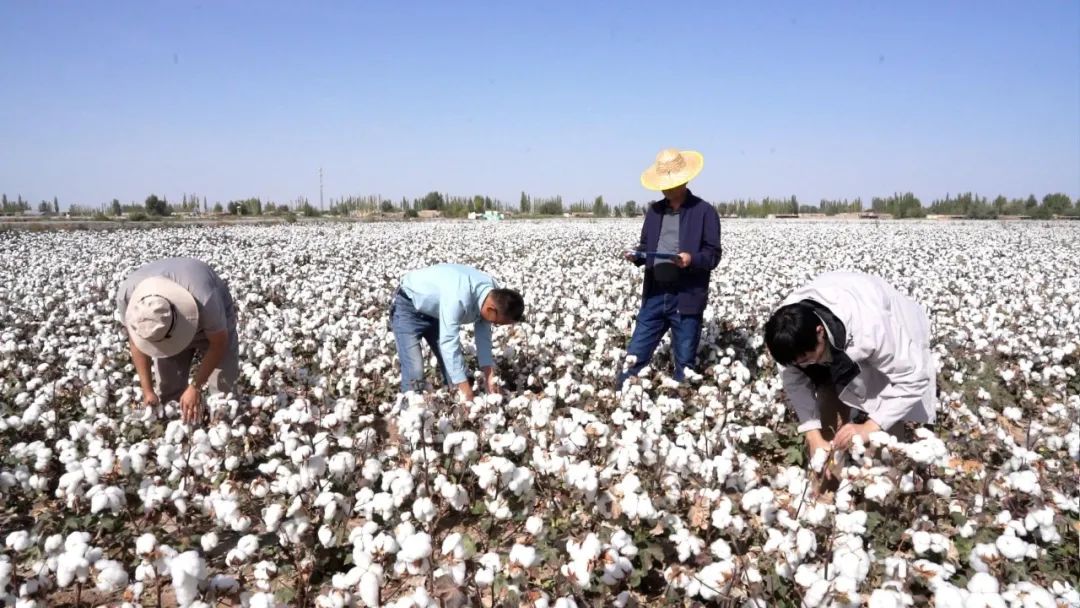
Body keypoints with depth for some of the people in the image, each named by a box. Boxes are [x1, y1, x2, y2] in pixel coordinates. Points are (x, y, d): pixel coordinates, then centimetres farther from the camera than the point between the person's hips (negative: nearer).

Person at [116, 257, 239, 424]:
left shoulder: (203, 298, -44)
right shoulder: (126, 293, -33)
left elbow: (219, 344, -24)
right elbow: (135, 341, -13)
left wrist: (195, 387, -24)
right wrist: (147, 390, -13)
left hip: (212, 326, -3)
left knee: (223, 392, -7)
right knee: (168, 392, -2)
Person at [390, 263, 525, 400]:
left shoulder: (493, 294, -16)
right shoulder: (459, 298, -41)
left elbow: (483, 336, -6)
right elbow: (449, 344, -41)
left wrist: (489, 375, -14)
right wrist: (466, 392, -40)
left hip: (435, 310, 7)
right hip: (408, 307, -7)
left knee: (456, 367, 3)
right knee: (414, 372, -18)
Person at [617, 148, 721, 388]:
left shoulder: (704, 212, -4)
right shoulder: (654, 210, 11)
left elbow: (713, 255, -6)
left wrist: (692, 259, -26)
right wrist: (636, 255, -6)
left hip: (687, 298, -4)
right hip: (654, 295, 4)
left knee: (685, 362, 7)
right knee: (635, 354, 8)